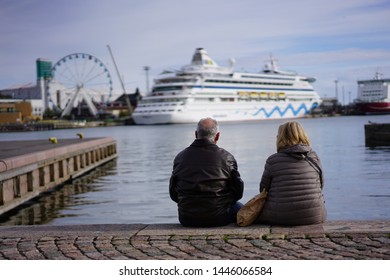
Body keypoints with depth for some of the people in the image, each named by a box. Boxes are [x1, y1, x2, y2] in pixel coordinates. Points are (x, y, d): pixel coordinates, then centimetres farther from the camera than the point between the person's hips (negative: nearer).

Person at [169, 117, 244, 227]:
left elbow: (173, 194, 7)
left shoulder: (180, 156, 1)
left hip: (186, 219, 3)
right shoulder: (226, 157, -7)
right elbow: (238, 191, -2)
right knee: (239, 207, 28)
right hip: (217, 218, -3)